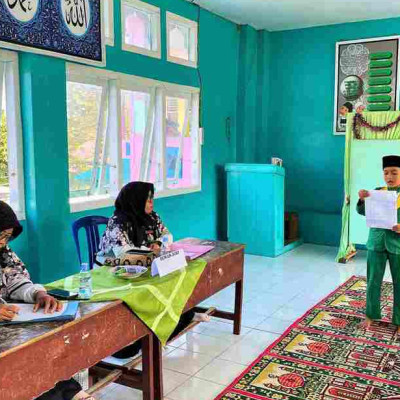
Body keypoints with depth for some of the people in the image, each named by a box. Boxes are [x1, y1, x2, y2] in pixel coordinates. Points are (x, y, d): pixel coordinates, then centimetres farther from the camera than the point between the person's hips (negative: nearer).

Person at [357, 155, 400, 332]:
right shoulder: (377, 192, 3)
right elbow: (362, 212, -1)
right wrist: (362, 200, -20)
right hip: (376, 243, 2)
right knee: (373, 281, 10)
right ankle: (371, 314, 24)